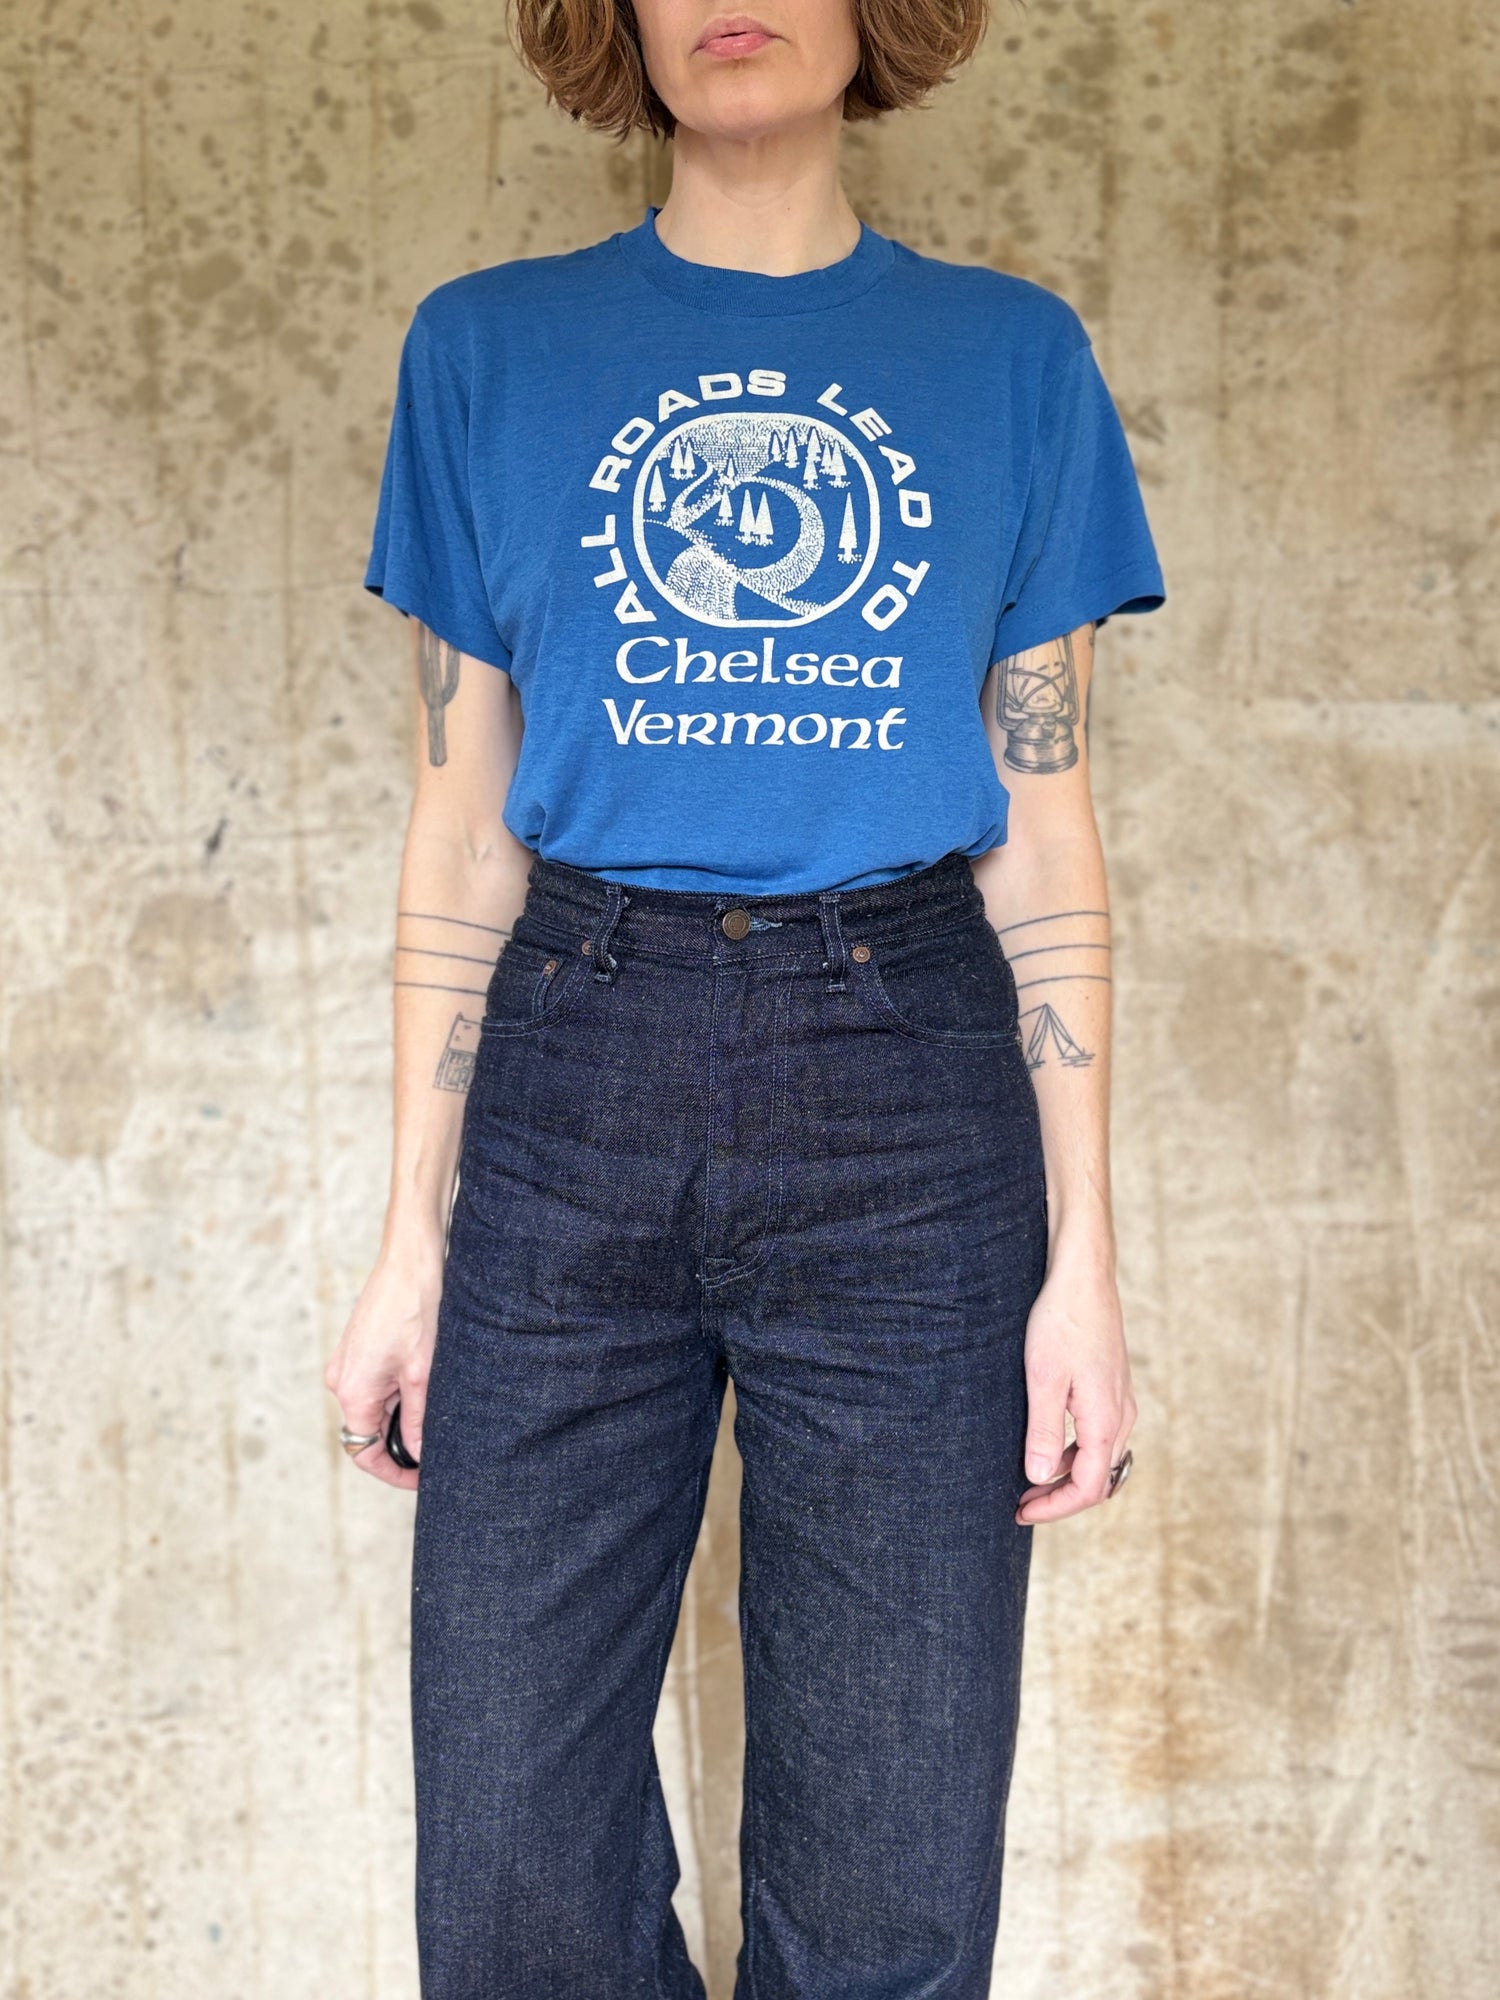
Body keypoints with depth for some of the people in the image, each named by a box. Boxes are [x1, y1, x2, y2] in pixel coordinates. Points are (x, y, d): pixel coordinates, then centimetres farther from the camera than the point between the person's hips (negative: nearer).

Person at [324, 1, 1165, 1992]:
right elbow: (461, 828, 9)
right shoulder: (489, 349, 10)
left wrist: (1084, 1259, 1)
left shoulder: (1012, 356, 9)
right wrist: (413, 1237, 5)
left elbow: (1045, 830, 7)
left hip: (910, 1098, 0)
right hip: (572, 1080, 1)